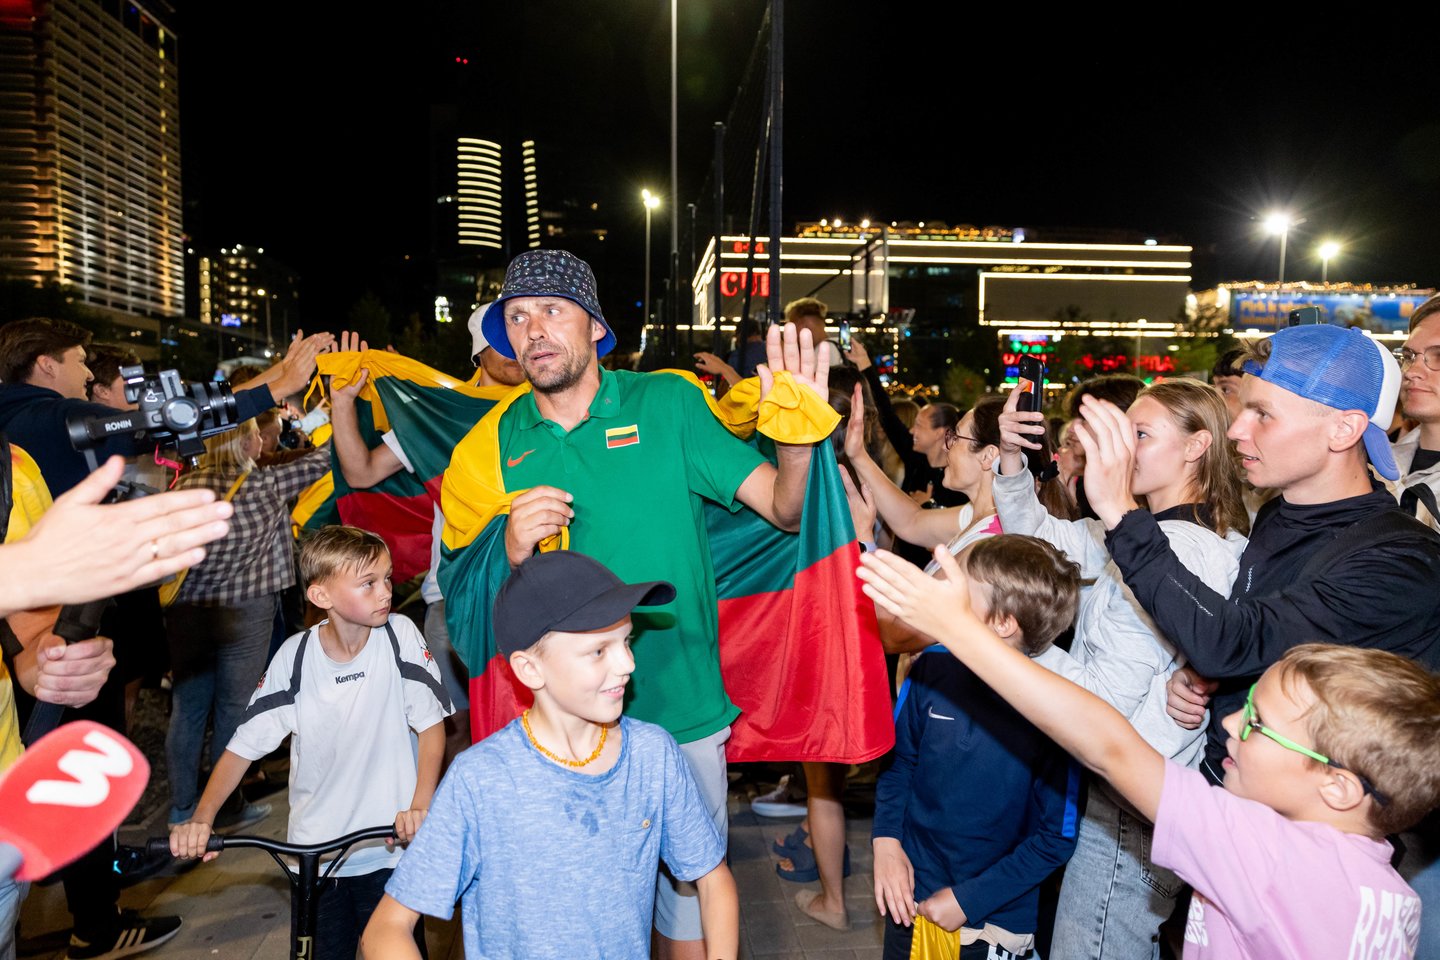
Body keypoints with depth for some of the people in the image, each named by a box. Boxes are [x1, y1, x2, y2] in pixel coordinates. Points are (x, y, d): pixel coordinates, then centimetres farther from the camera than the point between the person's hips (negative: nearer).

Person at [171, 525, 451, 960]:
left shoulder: (399, 636, -11)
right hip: (313, 855, 1)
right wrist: (201, 819, -13)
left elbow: (431, 725, -9)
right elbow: (244, 744, -3)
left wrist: (420, 805, -20)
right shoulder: (295, 656, -8)